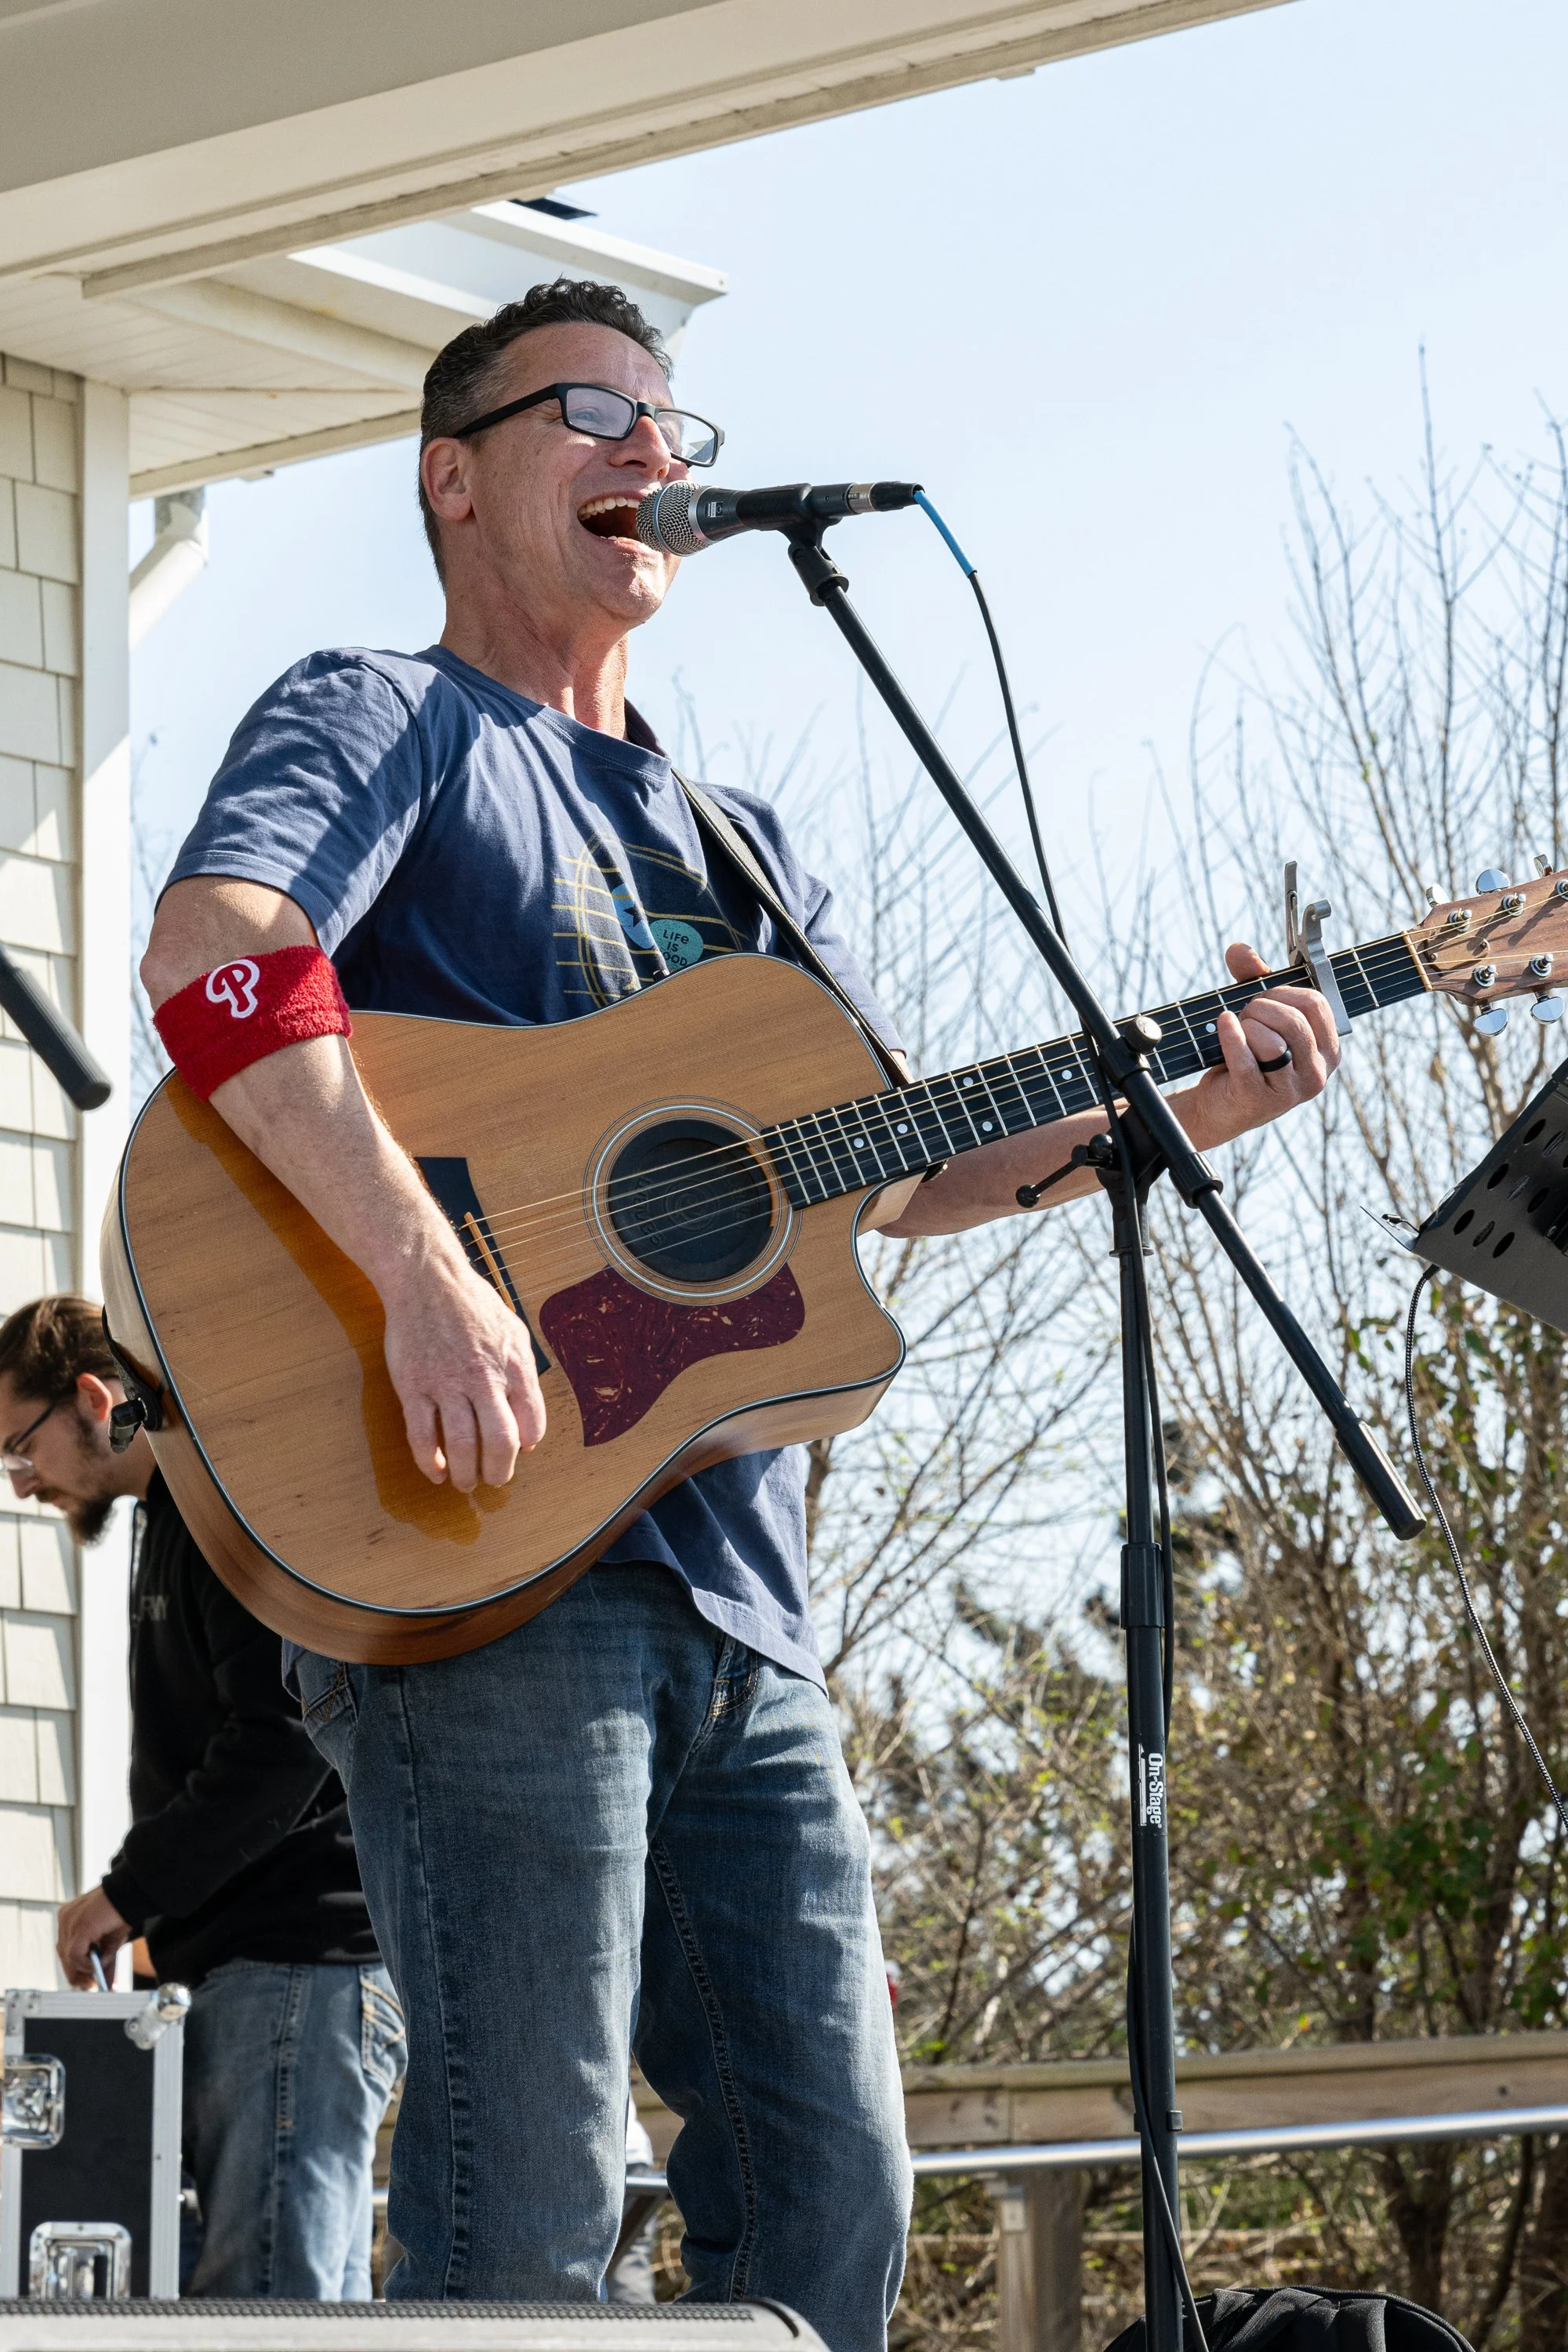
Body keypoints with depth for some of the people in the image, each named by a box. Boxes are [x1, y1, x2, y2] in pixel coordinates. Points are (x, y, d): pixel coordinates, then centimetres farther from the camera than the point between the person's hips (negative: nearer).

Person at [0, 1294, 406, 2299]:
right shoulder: (175, 1518, 24)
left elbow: (281, 1744, -18)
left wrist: (131, 1891, -11)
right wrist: (161, 1915, 13)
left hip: (302, 1966, -11)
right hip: (254, 1966, 11)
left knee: (261, 2310, -17)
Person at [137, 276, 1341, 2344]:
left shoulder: (736, 849, 27)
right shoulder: (383, 724, 2)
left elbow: (907, 1172, 24)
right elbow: (212, 954, -19)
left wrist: (1175, 1106, 7)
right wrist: (430, 1277, -31)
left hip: (735, 1583, 8)